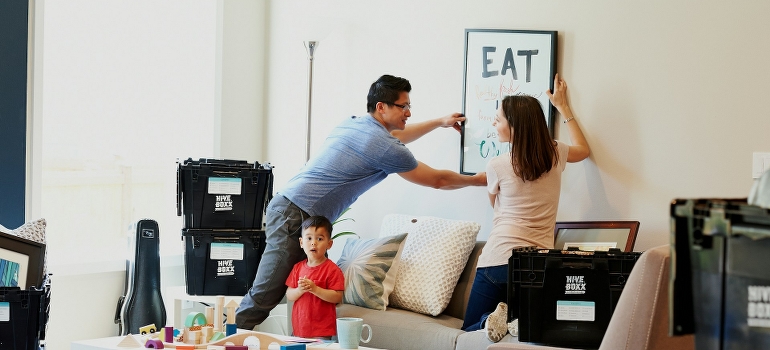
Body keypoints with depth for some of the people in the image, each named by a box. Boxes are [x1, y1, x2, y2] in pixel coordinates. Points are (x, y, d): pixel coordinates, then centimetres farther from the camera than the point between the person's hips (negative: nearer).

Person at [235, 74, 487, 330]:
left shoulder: (353, 124, 15)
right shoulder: (385, 148, -10)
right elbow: (437, 180, 3)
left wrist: (439, 122, 45)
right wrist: (478, 180, 19)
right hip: (295, 217, -9)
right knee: (264, 296, -10)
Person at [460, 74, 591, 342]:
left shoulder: (497, 166, -6)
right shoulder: (556, 155, 4)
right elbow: (583, 149, 30)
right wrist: (562, 106, 35)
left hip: (498, 261, -3)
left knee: (470, 330, 11)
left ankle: (494, 318, -21)